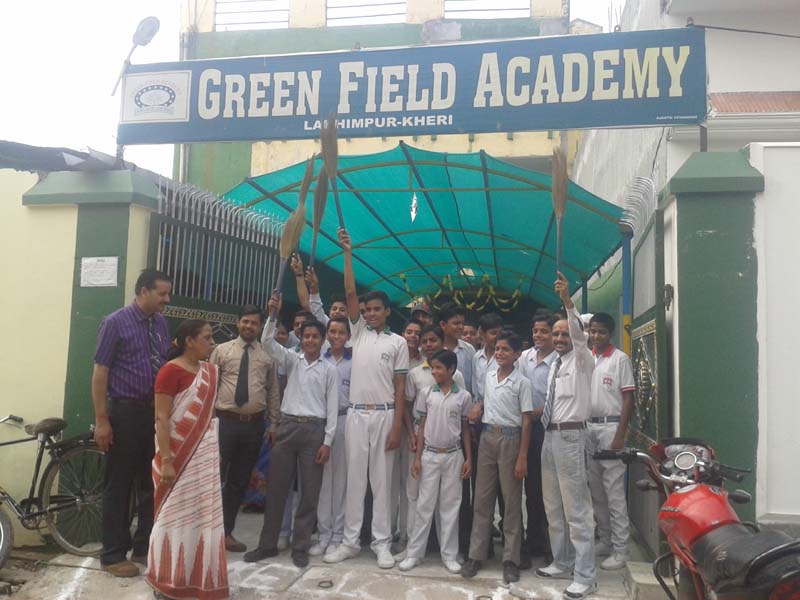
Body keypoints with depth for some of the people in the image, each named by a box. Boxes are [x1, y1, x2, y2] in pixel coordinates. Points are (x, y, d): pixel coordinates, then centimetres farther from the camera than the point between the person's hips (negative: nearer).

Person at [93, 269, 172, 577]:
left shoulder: (161, 324, 6)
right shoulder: (116, 322, -8)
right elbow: (100, 372, -10)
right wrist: (101, 420, -14)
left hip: (156, 412, 5)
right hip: (125, 412, -5)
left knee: (151, 483, 13)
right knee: (119, 485, 5)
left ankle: (144, 547, 28)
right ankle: (113, 555, 18)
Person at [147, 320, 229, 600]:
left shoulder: (210, 371, 8)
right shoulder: (171, 370, -13)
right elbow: (161, 419, -16)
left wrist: (216, 452, 11)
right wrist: (166, 461, -21)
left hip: (204, 454, 6)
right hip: (179, 454, -6)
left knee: (203, 514, 11)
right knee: (175, 514, 6)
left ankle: (198, 576, 26)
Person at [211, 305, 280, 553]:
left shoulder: (267, 355, 7)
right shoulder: (221, 350, 3)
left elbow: (273, 391, 8)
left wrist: (274, 424, 6)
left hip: (254, 424, 2)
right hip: (226, 421, -2)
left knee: (240, 481, 12)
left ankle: (226, 532, 25)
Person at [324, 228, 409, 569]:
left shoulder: (398, 343, 2)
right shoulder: (359, 332, 9)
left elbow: (400, 388, -1)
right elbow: (349, 294, 1)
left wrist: (397, 427, -8)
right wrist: (348, 253, -4)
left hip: (384, 415, -2)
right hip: (356, 414, 2)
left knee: (382, 481, 4)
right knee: (354, 479, 8)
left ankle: (382, 544, 13)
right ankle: (350, 541, 17)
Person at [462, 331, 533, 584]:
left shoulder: (522, 382, -6)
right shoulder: (488, 376, 8)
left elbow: (526, 421, -7)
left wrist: (522, 457, -11)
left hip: (510, 438, -4)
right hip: (487, 437, 5)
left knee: (512, 500, 3)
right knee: (482, 498, 8)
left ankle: (510, 559, 12)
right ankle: (476, 554, 15)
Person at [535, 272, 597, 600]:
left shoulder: (582, 360, -3)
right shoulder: (554, 365, 18)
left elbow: (579, 333, -22)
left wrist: (567, 300, -32)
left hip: (569, 436, -8)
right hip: (550, 436, 8)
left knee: (576, 509, -6)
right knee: (553, 507, 15)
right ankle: (562, 563, 29)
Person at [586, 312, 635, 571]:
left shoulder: (620, 359, -4)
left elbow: (628, 398, -6)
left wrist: (620, 435, -13)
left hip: (610, 426, -6)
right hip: (588, 426, 6)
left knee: (614, 490, -4)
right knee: (596, 489, 12)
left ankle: (619, 550, 3)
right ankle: (605, 540, 24)